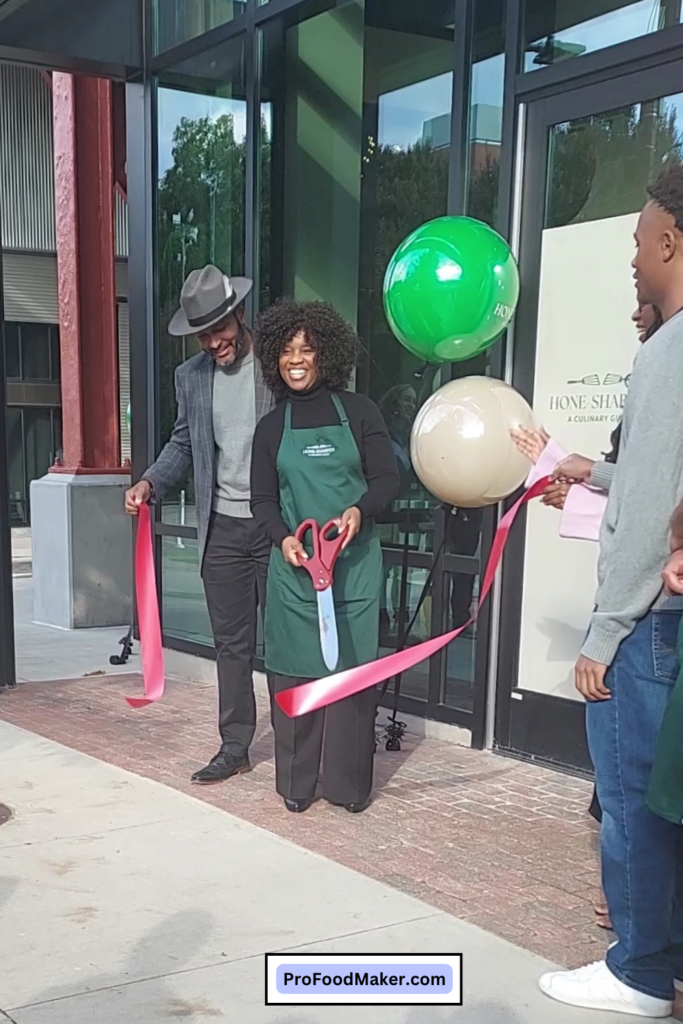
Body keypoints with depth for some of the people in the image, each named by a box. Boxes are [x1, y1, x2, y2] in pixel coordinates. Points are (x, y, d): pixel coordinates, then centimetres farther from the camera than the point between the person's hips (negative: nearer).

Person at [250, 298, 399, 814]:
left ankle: (349, 785, 12)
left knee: (351, 668, 0)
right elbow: (263, 499, 9)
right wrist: (284, 538, -10)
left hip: (354, 562, -2)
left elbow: (388, 478, 1)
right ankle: (295, 784, 15)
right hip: (293, 565, 2)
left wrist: (359, 510, -18)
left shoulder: (357, 410, 4)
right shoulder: (272, 427, 10)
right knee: (293, 671, 3)